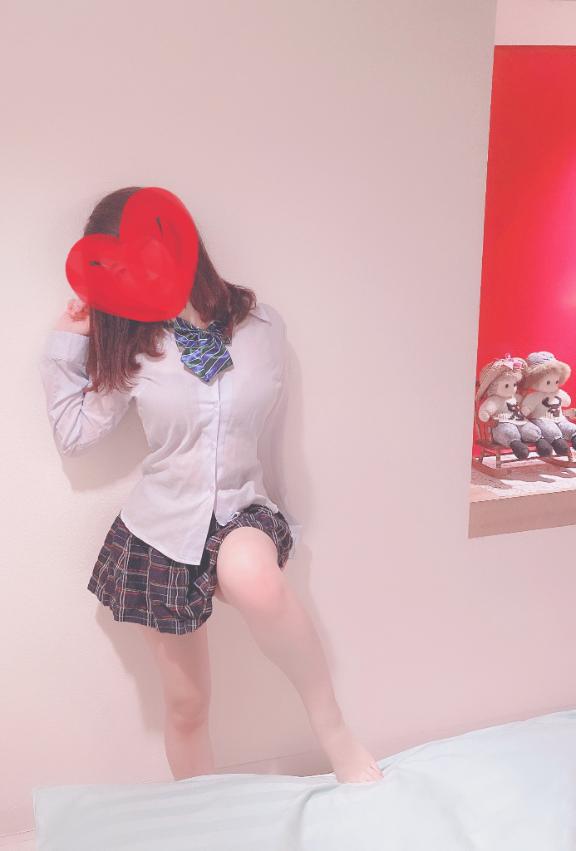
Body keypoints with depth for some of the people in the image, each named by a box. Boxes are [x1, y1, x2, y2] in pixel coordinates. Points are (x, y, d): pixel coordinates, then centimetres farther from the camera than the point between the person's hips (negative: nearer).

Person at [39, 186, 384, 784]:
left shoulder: (260, 327, -6)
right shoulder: (131, 344, -2)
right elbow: (74, 433, 1)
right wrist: (66, 343, -3)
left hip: (239, 512, -2)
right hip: (160, 532, 2)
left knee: (251, 577, -41)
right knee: (185, 708, 12)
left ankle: (332, 728, -18)